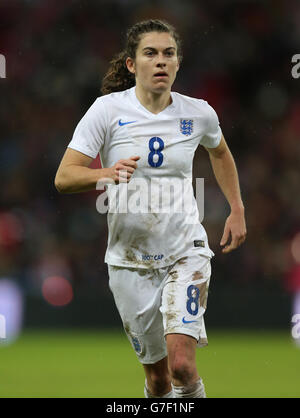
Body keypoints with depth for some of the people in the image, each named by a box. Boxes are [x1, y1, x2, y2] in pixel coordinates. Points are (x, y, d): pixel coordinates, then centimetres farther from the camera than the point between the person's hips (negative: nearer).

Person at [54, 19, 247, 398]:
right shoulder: (108, 110, -9)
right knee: (158, 378, 7)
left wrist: (237, 209, 20)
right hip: (130, 259, 0)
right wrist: (107, 175, -33)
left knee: (181, 364, -20)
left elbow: (219, 152, 23)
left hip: (186, 251, 0)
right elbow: (64, 177, -14)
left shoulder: (198, 113, -1)